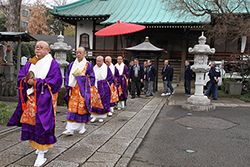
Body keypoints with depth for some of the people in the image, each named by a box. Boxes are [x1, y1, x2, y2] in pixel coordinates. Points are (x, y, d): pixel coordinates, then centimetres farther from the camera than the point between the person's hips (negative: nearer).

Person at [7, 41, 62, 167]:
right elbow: (21, 76, 12)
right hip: (30, 98, 6)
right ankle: (44, 145, 28)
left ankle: (41, 154, -1)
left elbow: (55, 81, -13)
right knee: (30, 122, 8)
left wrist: (36, 82, -15)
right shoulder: (30, 63, 14)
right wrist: (27, 80, -11)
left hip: (44, 99, -6)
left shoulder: (53, 64, -3)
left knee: (42, 124, -7)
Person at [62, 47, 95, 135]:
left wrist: (83, 77, -11)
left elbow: (92, 78, 2)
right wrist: (68, 86, 0)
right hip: (73, 90, 3)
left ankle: (82, 127, 17)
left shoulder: (88, 65, 1)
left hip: (83, 90, -3)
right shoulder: (72, 64, 11)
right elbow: (67, 76, 12)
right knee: (72, 108, 0)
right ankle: (70, 129, 3)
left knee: (82, 108, 0)